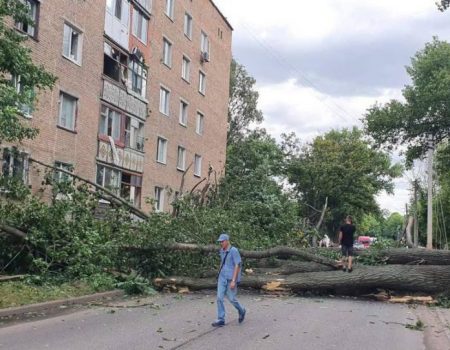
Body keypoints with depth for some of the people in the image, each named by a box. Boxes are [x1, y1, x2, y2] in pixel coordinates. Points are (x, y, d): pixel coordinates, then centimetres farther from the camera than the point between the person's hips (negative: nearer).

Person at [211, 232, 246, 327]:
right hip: (222, 278, 6)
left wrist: (233, 280, -21)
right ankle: (221, 320, 0)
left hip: (231, 279, -6)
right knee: (219, 298, -3)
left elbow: (237, 265, -17)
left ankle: (241, 311, 29)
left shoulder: (234, 250, -14)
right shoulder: (222, 251, 8)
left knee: (231, 299, 1)